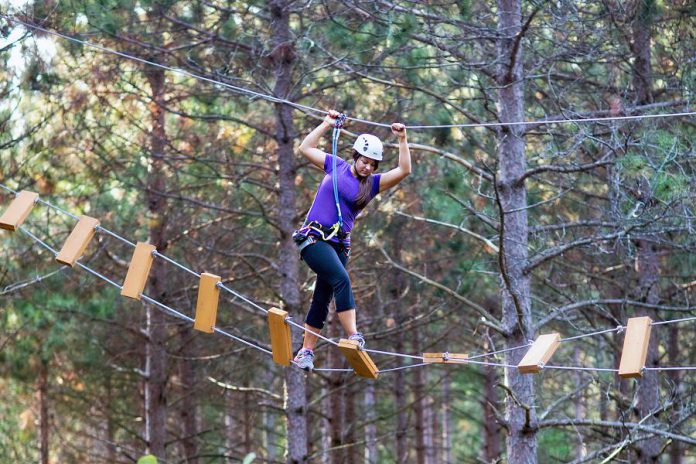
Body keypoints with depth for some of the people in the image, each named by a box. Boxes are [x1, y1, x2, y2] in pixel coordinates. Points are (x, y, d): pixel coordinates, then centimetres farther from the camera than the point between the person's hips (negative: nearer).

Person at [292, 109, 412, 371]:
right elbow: (306, 148, 11)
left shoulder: (372, 183, 9)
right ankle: (353, 336, -32)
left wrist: (402, 140, -7)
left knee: (322, 298, 6)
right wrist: (326, 124, 9)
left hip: (339, 244, 4)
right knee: (341, 279, -25)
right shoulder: (336, 166, 6)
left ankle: (306, 352, 13)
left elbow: (404, 170, -1)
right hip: (313, 237, -4)